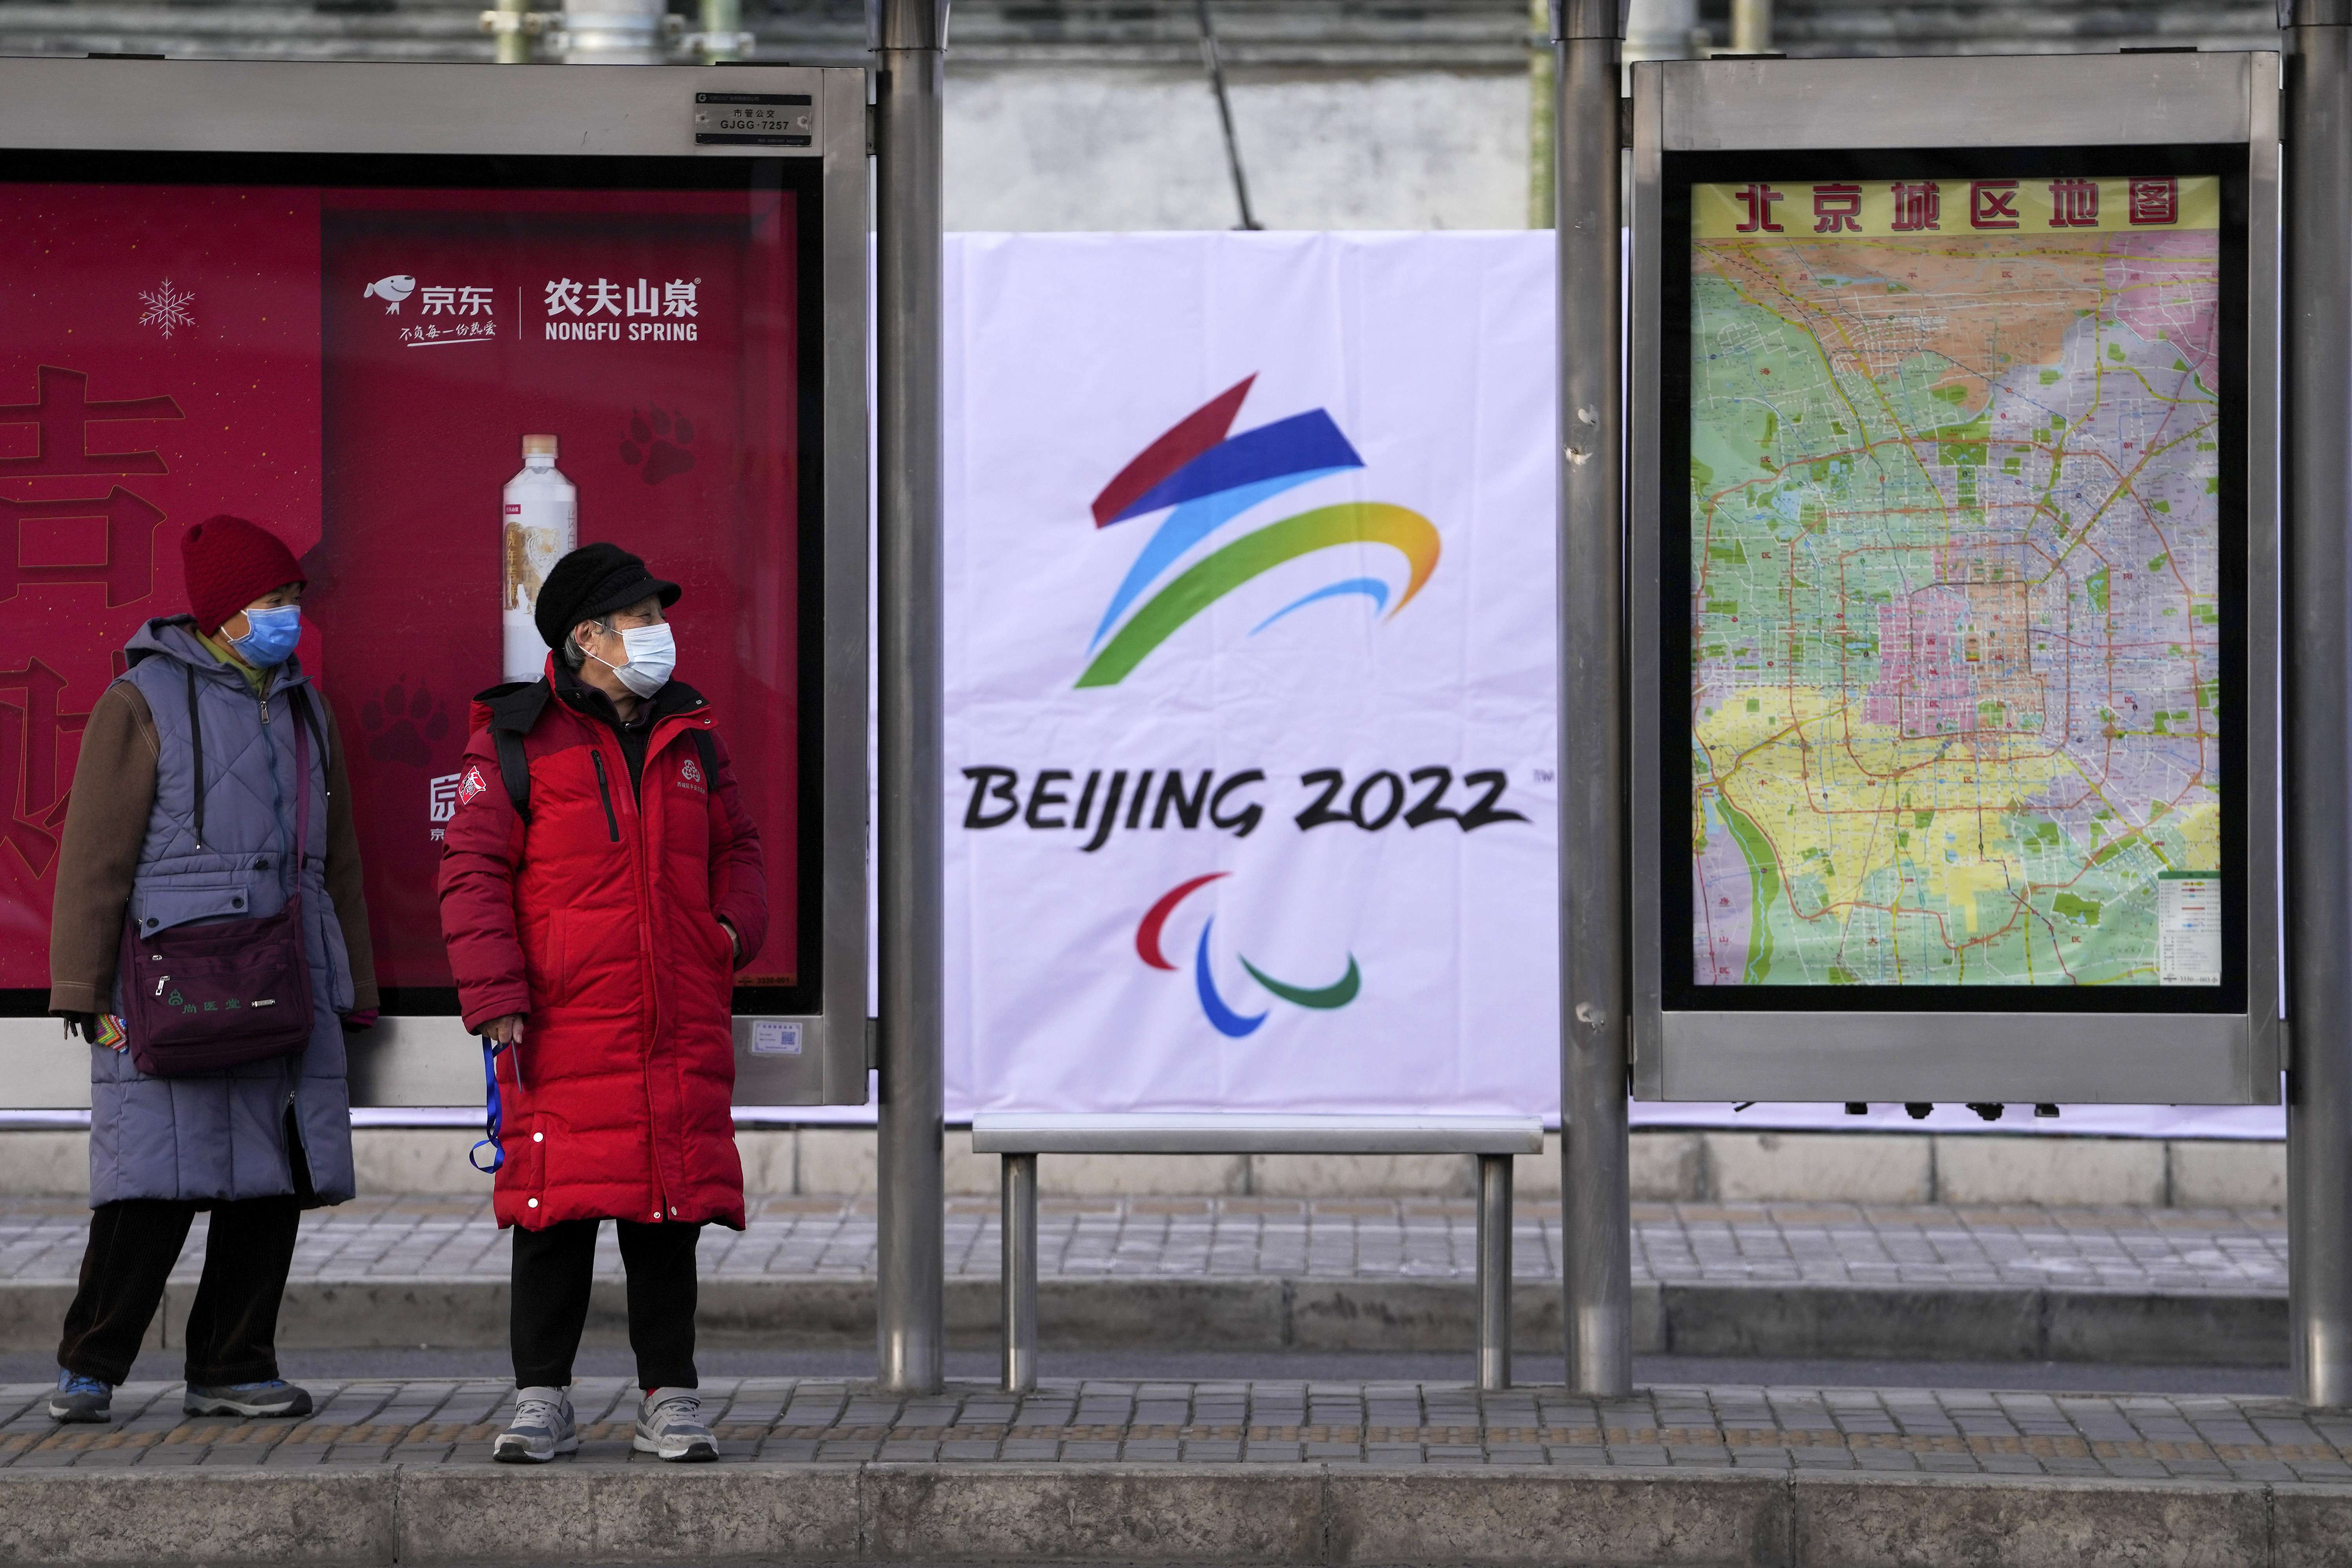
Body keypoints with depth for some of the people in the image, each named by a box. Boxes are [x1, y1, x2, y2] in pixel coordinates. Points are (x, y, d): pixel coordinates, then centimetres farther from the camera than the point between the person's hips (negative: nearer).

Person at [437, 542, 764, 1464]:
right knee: (558, 1213, -1)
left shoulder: (690, 737, 14)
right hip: (563, 1030, -4)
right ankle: (542, 1399, 9)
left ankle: (670, 1398, 14)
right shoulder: (515, 740, -1)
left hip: (683, 1030, 4)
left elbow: (735, 848, 22)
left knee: (670, 1213, 6)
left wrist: (733, 926, 3)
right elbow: (474, 870, -4)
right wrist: (496, 997, -11)